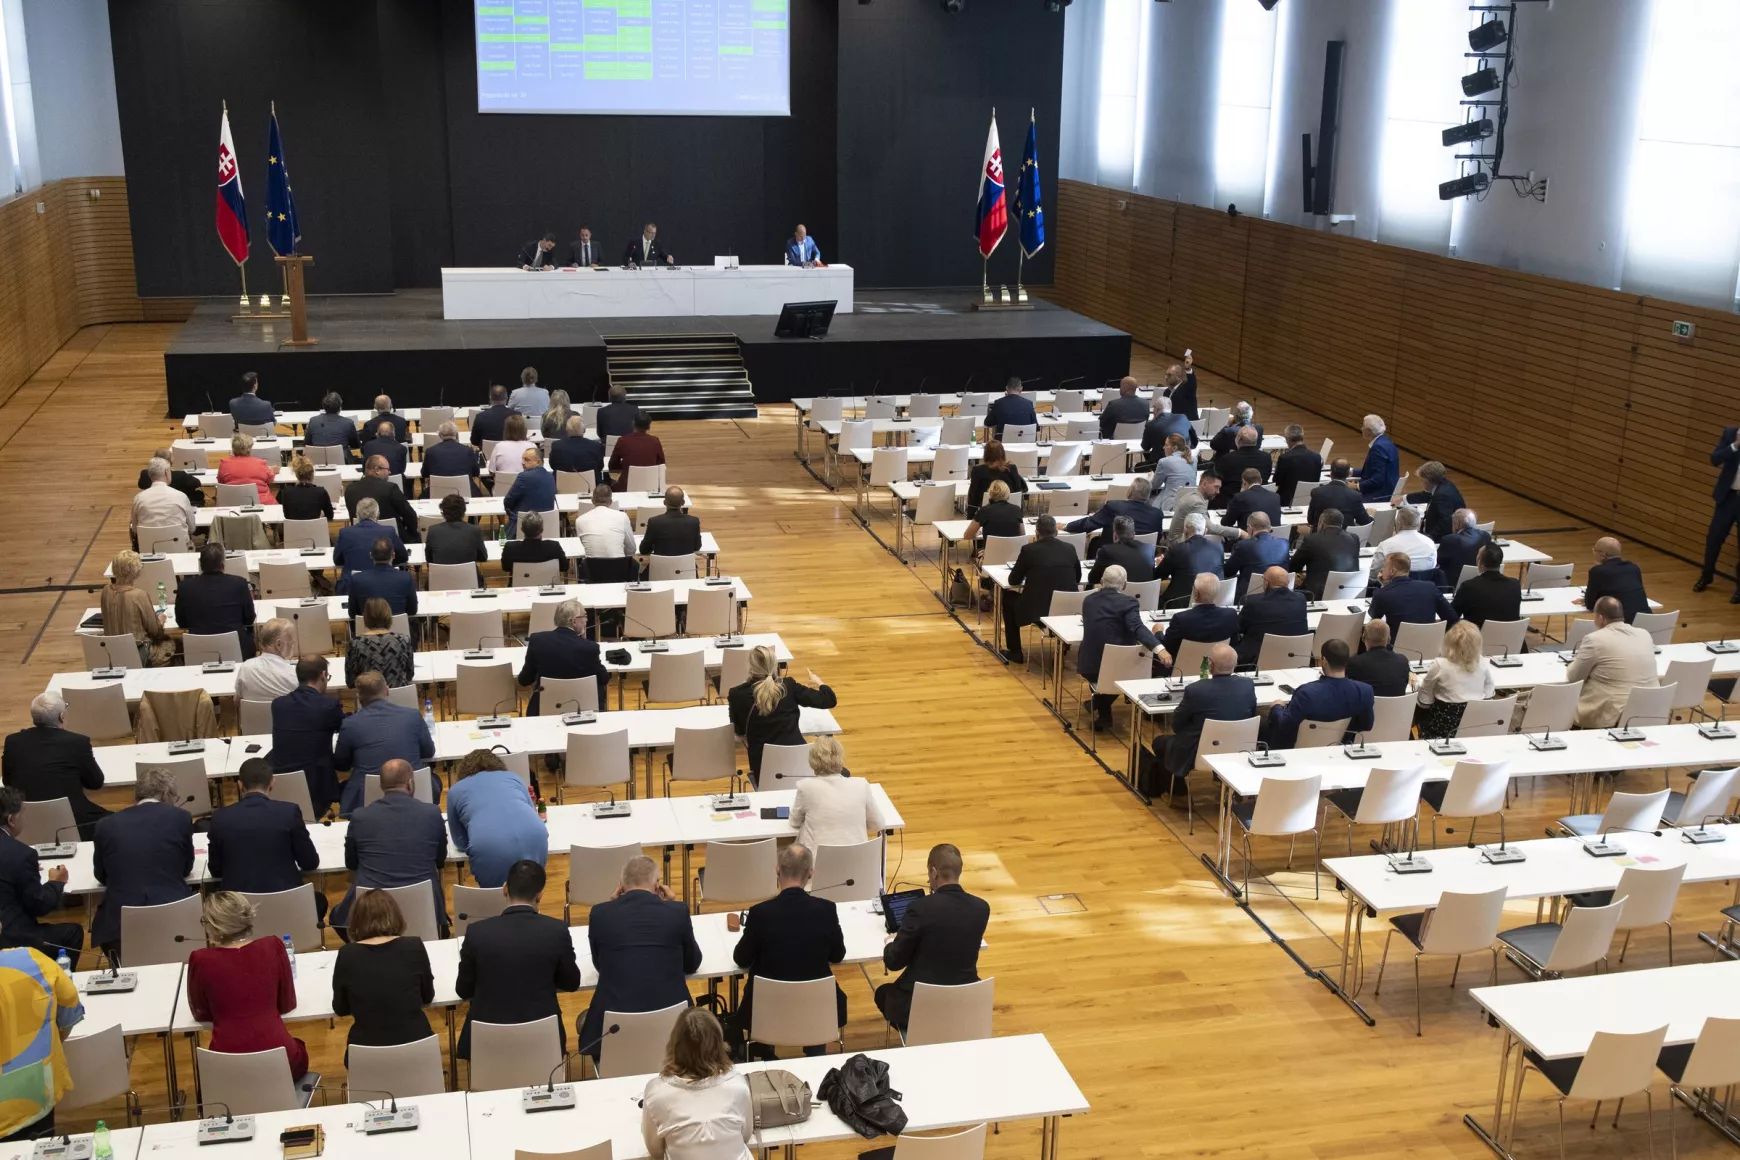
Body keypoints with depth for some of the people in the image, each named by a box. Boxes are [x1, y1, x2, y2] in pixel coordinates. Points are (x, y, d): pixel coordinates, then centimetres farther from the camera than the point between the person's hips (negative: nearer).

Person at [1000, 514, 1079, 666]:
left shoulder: (1028, 549, -6)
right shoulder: (1070, 549, 3)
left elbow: (1013, 581, 5)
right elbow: (1077, 578, 18)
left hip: (1036, 609, -3)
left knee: (1008, 597, 26)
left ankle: (1015, 653, 27)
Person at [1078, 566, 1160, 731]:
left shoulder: (1088, 599, 5)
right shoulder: (1126, 602, -10)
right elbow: (1138, 628, -27)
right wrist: (1158, 648, -38)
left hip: (1089, 664, 4)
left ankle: (1100, 708, 34)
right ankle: (1103, 714, 25)